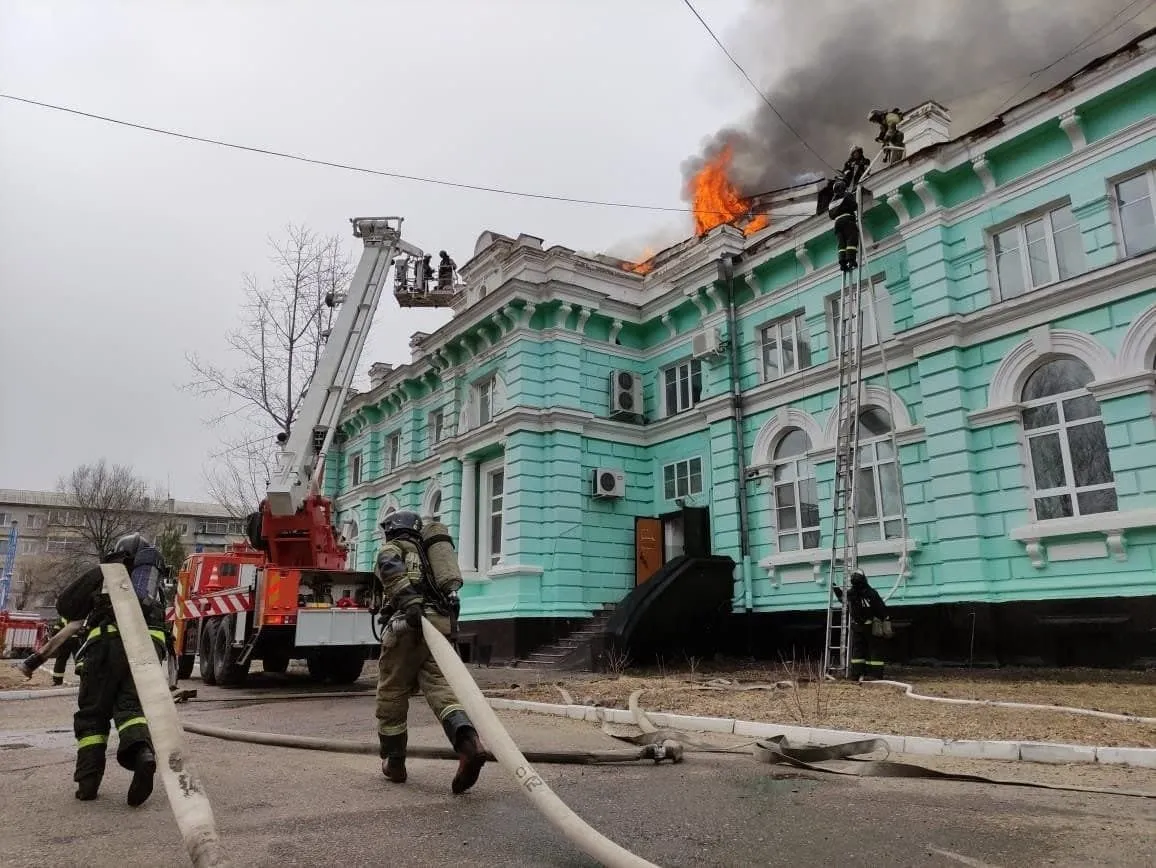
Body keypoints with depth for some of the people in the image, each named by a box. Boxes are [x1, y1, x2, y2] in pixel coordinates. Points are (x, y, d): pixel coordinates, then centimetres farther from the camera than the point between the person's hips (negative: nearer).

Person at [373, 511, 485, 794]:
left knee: (392, 696, 9)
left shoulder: (392, 549, 11)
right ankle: (468, 742, -30)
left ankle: (394, 763, 19)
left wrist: (410, 602, -27)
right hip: (440, 625, 5)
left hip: (408, 626, -5)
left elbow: (394, 572, -13)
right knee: (441, 688, -5)